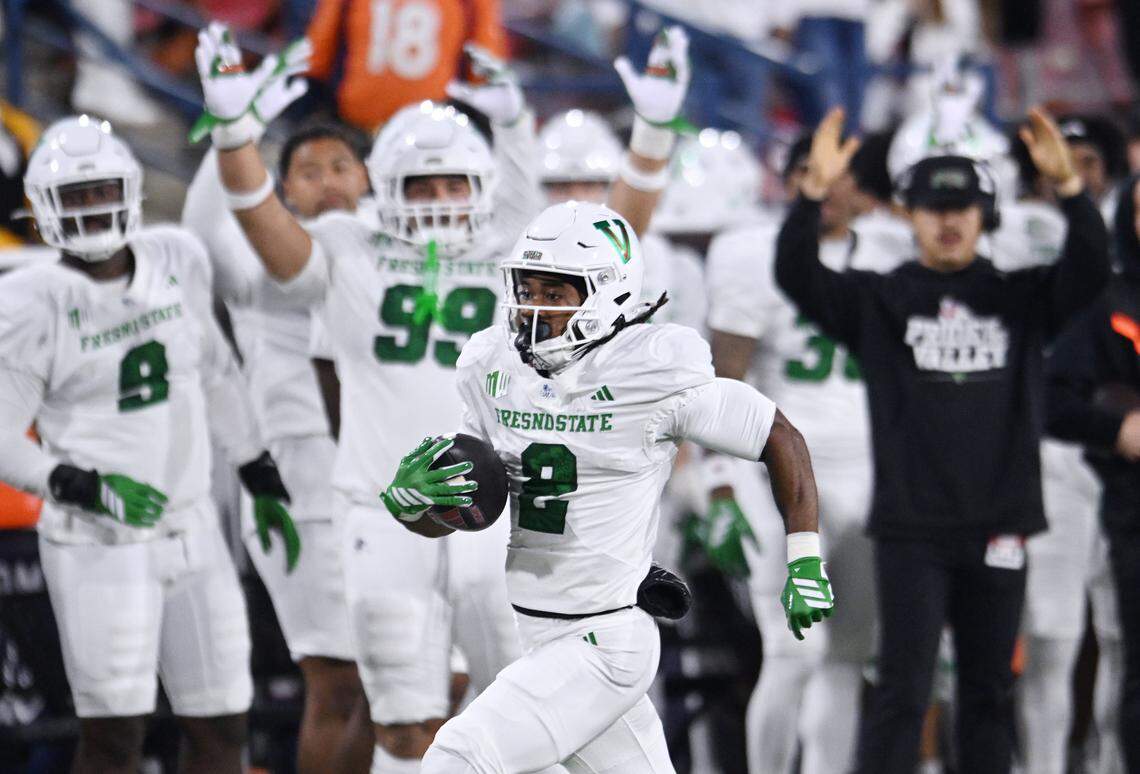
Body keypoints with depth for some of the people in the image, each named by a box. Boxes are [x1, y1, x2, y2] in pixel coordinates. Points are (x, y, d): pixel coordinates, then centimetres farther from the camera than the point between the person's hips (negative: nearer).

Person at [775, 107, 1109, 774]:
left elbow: (1091, 269, -6)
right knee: (903, 689, -7)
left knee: (989, 691, 10)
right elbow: (796, 275, -9)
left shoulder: (1020, 300, 9)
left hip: (998, 529, 2)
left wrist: (1069, 187, -22)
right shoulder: (878, 302, 5)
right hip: (911, 529, -2)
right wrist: (815, 192, -25)